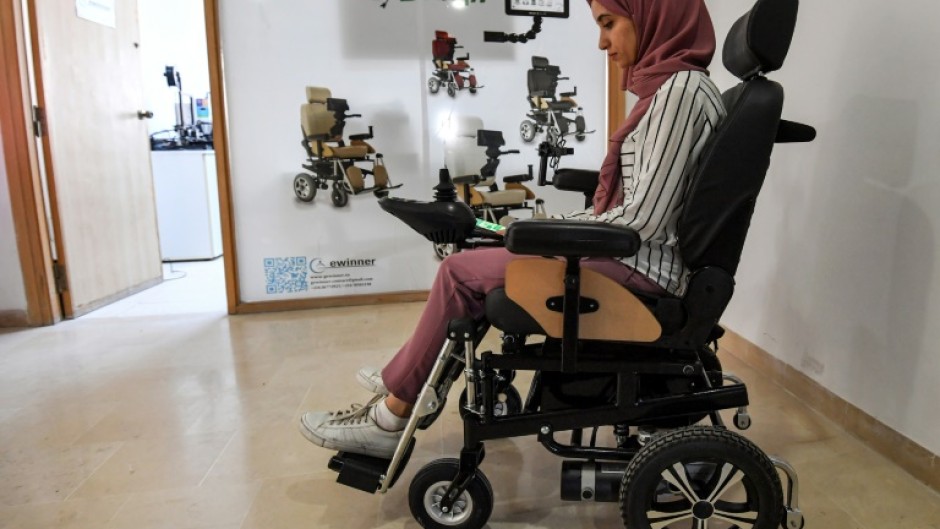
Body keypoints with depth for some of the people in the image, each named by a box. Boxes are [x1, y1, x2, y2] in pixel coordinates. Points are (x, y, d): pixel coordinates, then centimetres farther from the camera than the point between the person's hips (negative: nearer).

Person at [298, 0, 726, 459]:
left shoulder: (683, 87, -15)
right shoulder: (666, 87, 14)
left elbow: (646, 219, -21)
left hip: (642, 266, -9)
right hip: (627, 250, 9)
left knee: (460, 272, -8)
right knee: (473, 261, 8)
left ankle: (391, 416, 6)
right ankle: (406, 381, 18)